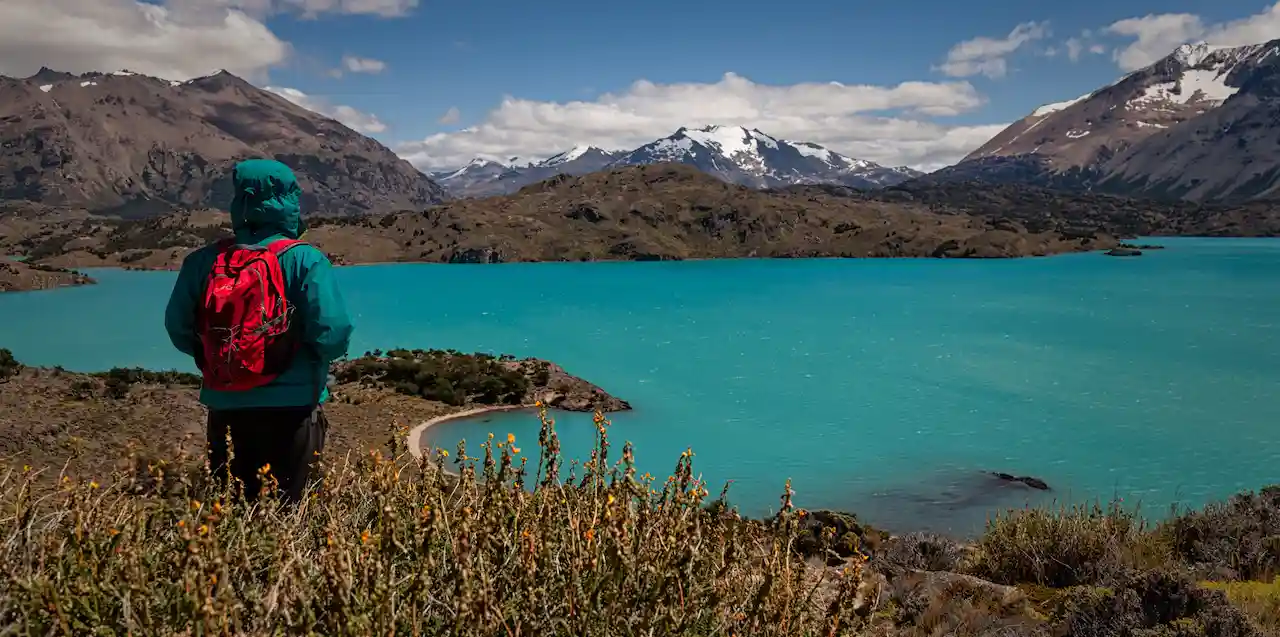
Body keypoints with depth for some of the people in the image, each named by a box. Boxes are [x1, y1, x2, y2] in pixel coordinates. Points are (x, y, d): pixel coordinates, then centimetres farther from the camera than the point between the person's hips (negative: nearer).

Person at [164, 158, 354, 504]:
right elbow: (333, 333, -20)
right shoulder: (305, 260, -13)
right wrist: (321, 358, 2)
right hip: (291, 408, -3)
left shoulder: (203, 262, -1)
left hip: (225, 410, 4)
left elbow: (178, 329, 3)